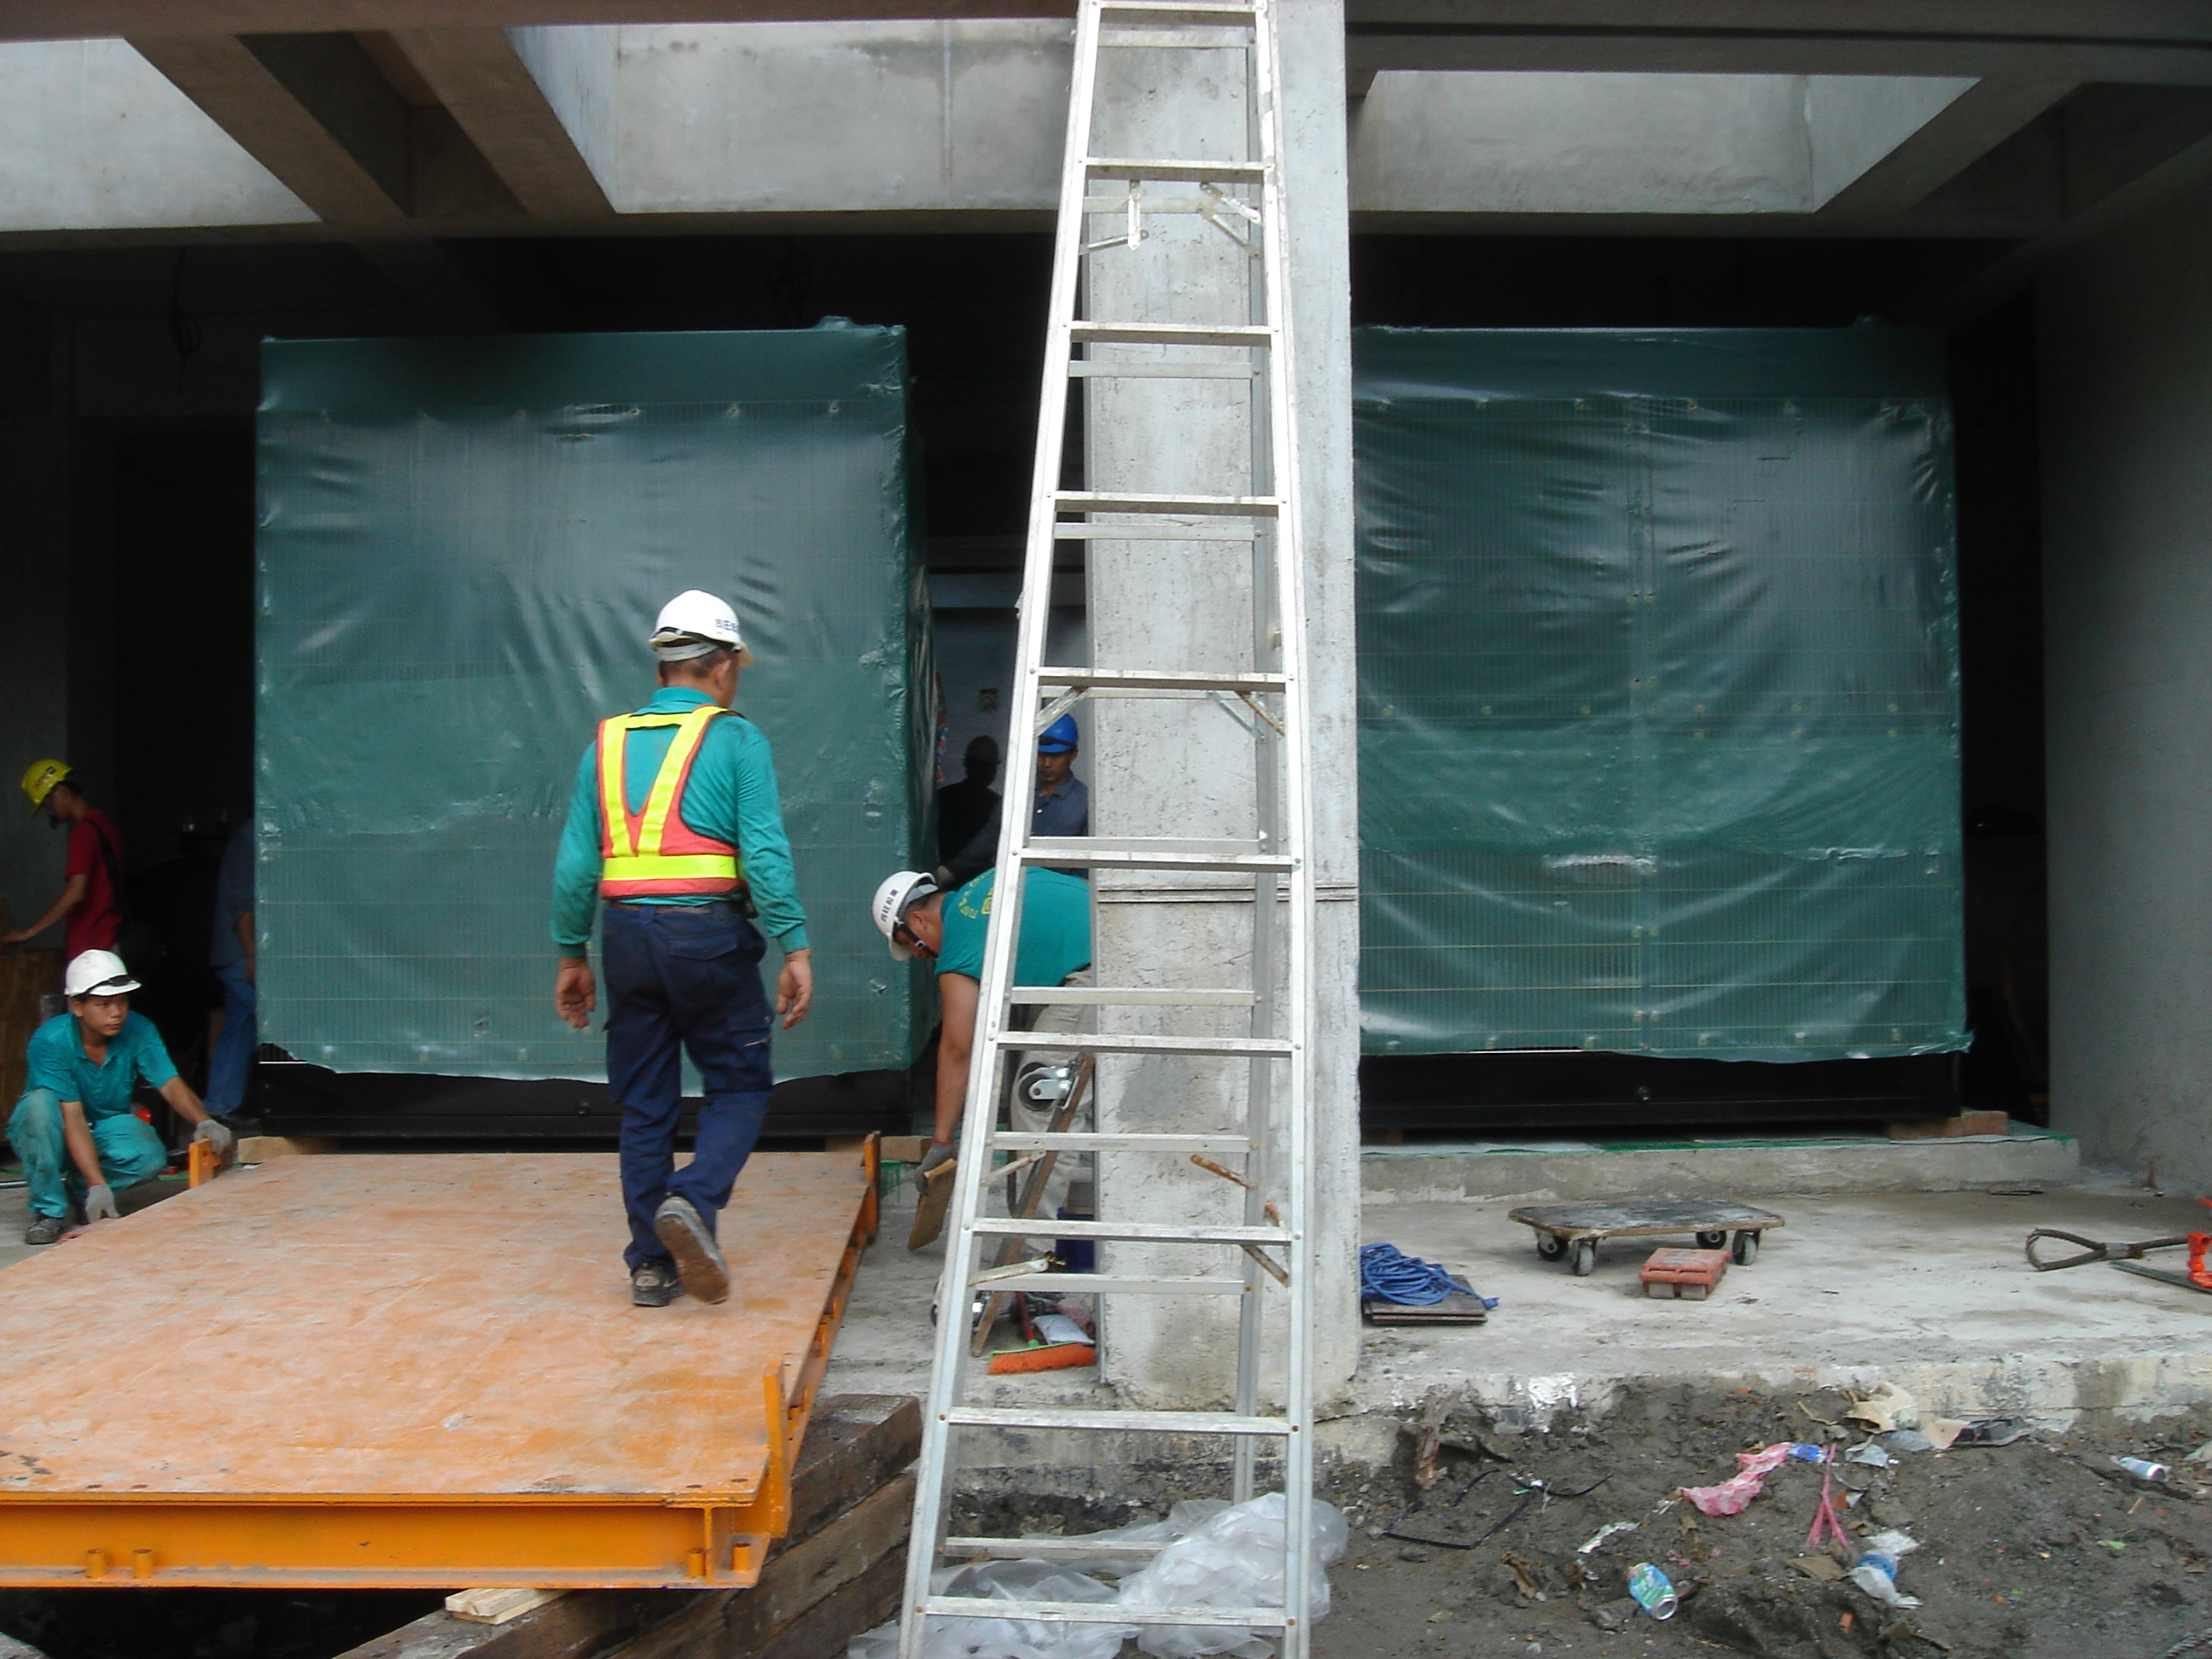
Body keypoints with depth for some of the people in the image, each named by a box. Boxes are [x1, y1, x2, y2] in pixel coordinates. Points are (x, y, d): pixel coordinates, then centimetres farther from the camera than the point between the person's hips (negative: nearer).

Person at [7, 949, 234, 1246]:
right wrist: (98, 1185, -39)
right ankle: (49, 1210, -20)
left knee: (151, 1157, -28)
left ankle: (77, 1189, 2)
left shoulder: (139, 1031, -15)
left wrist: (204, 1122, -44)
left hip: (108, 1125, 2)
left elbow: (170, 1084, -22)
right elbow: (73, 1118, -30)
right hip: (57, 1136, -2)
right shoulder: (50, 1041, -25)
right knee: (40, 1103, -34)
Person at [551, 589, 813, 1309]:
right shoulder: (735, 739, -1)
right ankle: (693, 1200, -15)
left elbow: (575, 863, 9)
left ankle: (651, 1263, 15)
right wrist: (795, 949, -9)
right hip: (709, 934, -4)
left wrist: (571, 956, 16)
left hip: (627, 934, 4)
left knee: (643, 1104, 12)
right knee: (738, 1087, 9)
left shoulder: (609, 741, 11)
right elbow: (765, 853, -10)